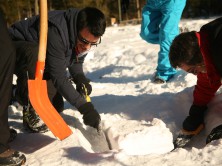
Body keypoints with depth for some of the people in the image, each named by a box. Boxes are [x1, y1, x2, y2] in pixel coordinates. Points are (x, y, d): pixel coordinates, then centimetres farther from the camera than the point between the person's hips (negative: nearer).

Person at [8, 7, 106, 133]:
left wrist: (80, 78, -19)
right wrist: (84, 107, -37)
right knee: (34, 53, -41)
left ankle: (22, 92, 27)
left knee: (56, 106, 0)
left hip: (42, 65, 7)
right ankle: (31, 109, -22)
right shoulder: (56, 32, -39)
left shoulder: (85, 37, -14)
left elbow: (76, 61, 4)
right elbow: (59, 77, -36)